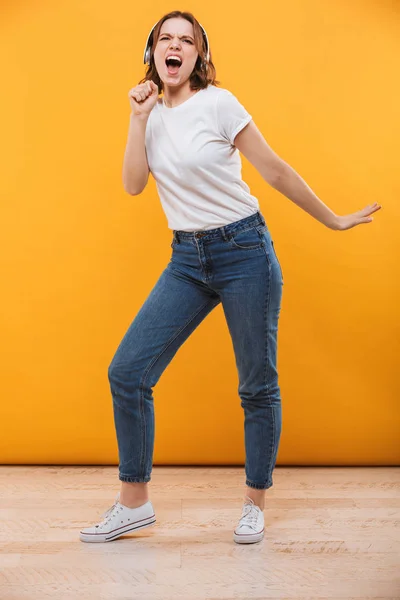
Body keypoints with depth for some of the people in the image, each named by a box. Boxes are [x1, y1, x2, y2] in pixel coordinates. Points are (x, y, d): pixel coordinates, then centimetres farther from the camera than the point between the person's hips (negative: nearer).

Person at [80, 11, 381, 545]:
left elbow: (275, 170, -3)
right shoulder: (153, 112, 9)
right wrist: (138, 118, -7)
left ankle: (255, 504, 23)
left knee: (258, 386, 3)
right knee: (127, 372, -3)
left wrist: (333, 221, 2)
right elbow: (133, 185, -1)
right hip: (187, 259, 5)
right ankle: (134, 502, 13)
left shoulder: (218, 103, -7)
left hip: (243, 250, -5)